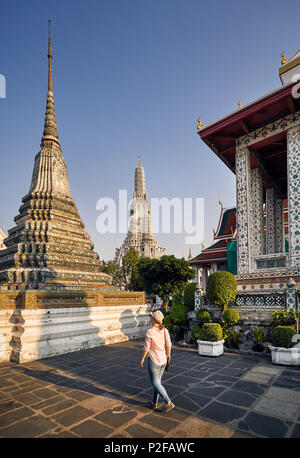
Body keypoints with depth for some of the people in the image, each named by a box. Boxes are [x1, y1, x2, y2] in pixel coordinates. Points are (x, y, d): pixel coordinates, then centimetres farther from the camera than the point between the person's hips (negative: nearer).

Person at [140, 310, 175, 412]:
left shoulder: (150, 332, -21)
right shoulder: (165, 330, -6)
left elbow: (146, 348, -14)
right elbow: (168, 345, 1)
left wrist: (142, 359, 0)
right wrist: (168, 355, 17)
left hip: (153, 360, -6)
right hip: (163, 359, 6)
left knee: (156, 383, 7)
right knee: (157, 381, 20)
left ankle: (169, 403, 2)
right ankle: (154, 402, 30)